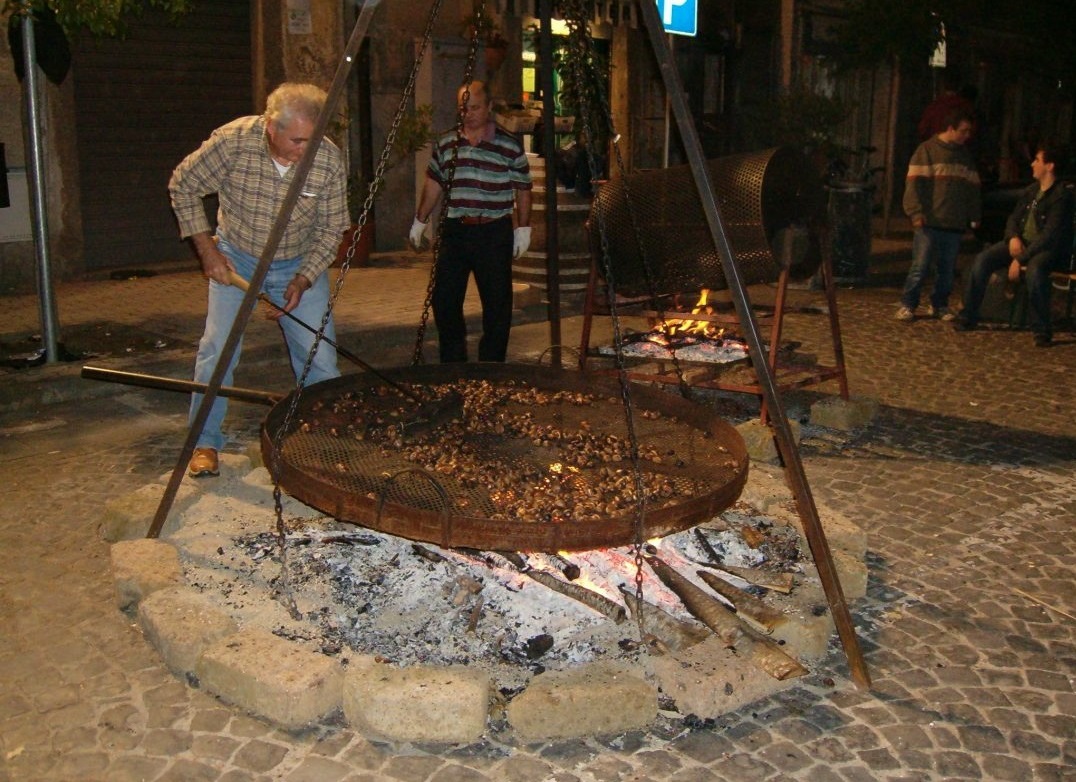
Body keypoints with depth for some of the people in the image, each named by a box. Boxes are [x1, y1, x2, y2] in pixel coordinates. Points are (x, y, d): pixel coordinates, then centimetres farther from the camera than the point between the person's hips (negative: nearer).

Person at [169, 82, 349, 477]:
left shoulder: (328, 158, -23)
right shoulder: (233, 141, -26)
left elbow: (331, 227, -10)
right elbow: (183, 185, -10)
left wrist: (303, 280, -18)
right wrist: (207, 249, -13)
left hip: (300, 263, 1)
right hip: (235, 258, -1)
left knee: (320, 358, -4)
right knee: (217, 350, -6)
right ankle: (204, 444, 10)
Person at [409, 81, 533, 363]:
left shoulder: (510, 145, -1)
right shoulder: (446, 143, 8)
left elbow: (523, 189, 2)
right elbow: (434, 184, 16)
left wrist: (523, 228, -2)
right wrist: (420, 221, 16)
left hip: (494, 233, -3)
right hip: (455, 231, 3)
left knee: (497, 304, 1)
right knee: (444, 300, 4)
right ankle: (452, 364, 19)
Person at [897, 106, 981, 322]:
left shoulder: (965, 157, 18)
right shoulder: (928, 150, 0)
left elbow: (973, 189, 21)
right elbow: (914, 183, -7)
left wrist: (974, 216, 13)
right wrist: (916, 212, -15)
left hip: (954, 224, 5)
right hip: (929, 222, -5)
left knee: (947, 269, 6)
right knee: (920, 266, -5)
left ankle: (940, 305, 17)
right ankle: (907, 304, 3)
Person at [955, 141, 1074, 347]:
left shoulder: (1061, 196, -14)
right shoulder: (1030, 191, 9)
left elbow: (1050, 235, -21)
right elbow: (1013, 218, 16)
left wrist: (1021, 260, -25)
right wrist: (1013, 238, -8)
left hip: (1048, 249, -7)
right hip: (1022, 243, 7)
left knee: (1035, 268, -39)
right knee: (983, 259, -15)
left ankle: (1042, 331, -27)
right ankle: (968, 318, -8)